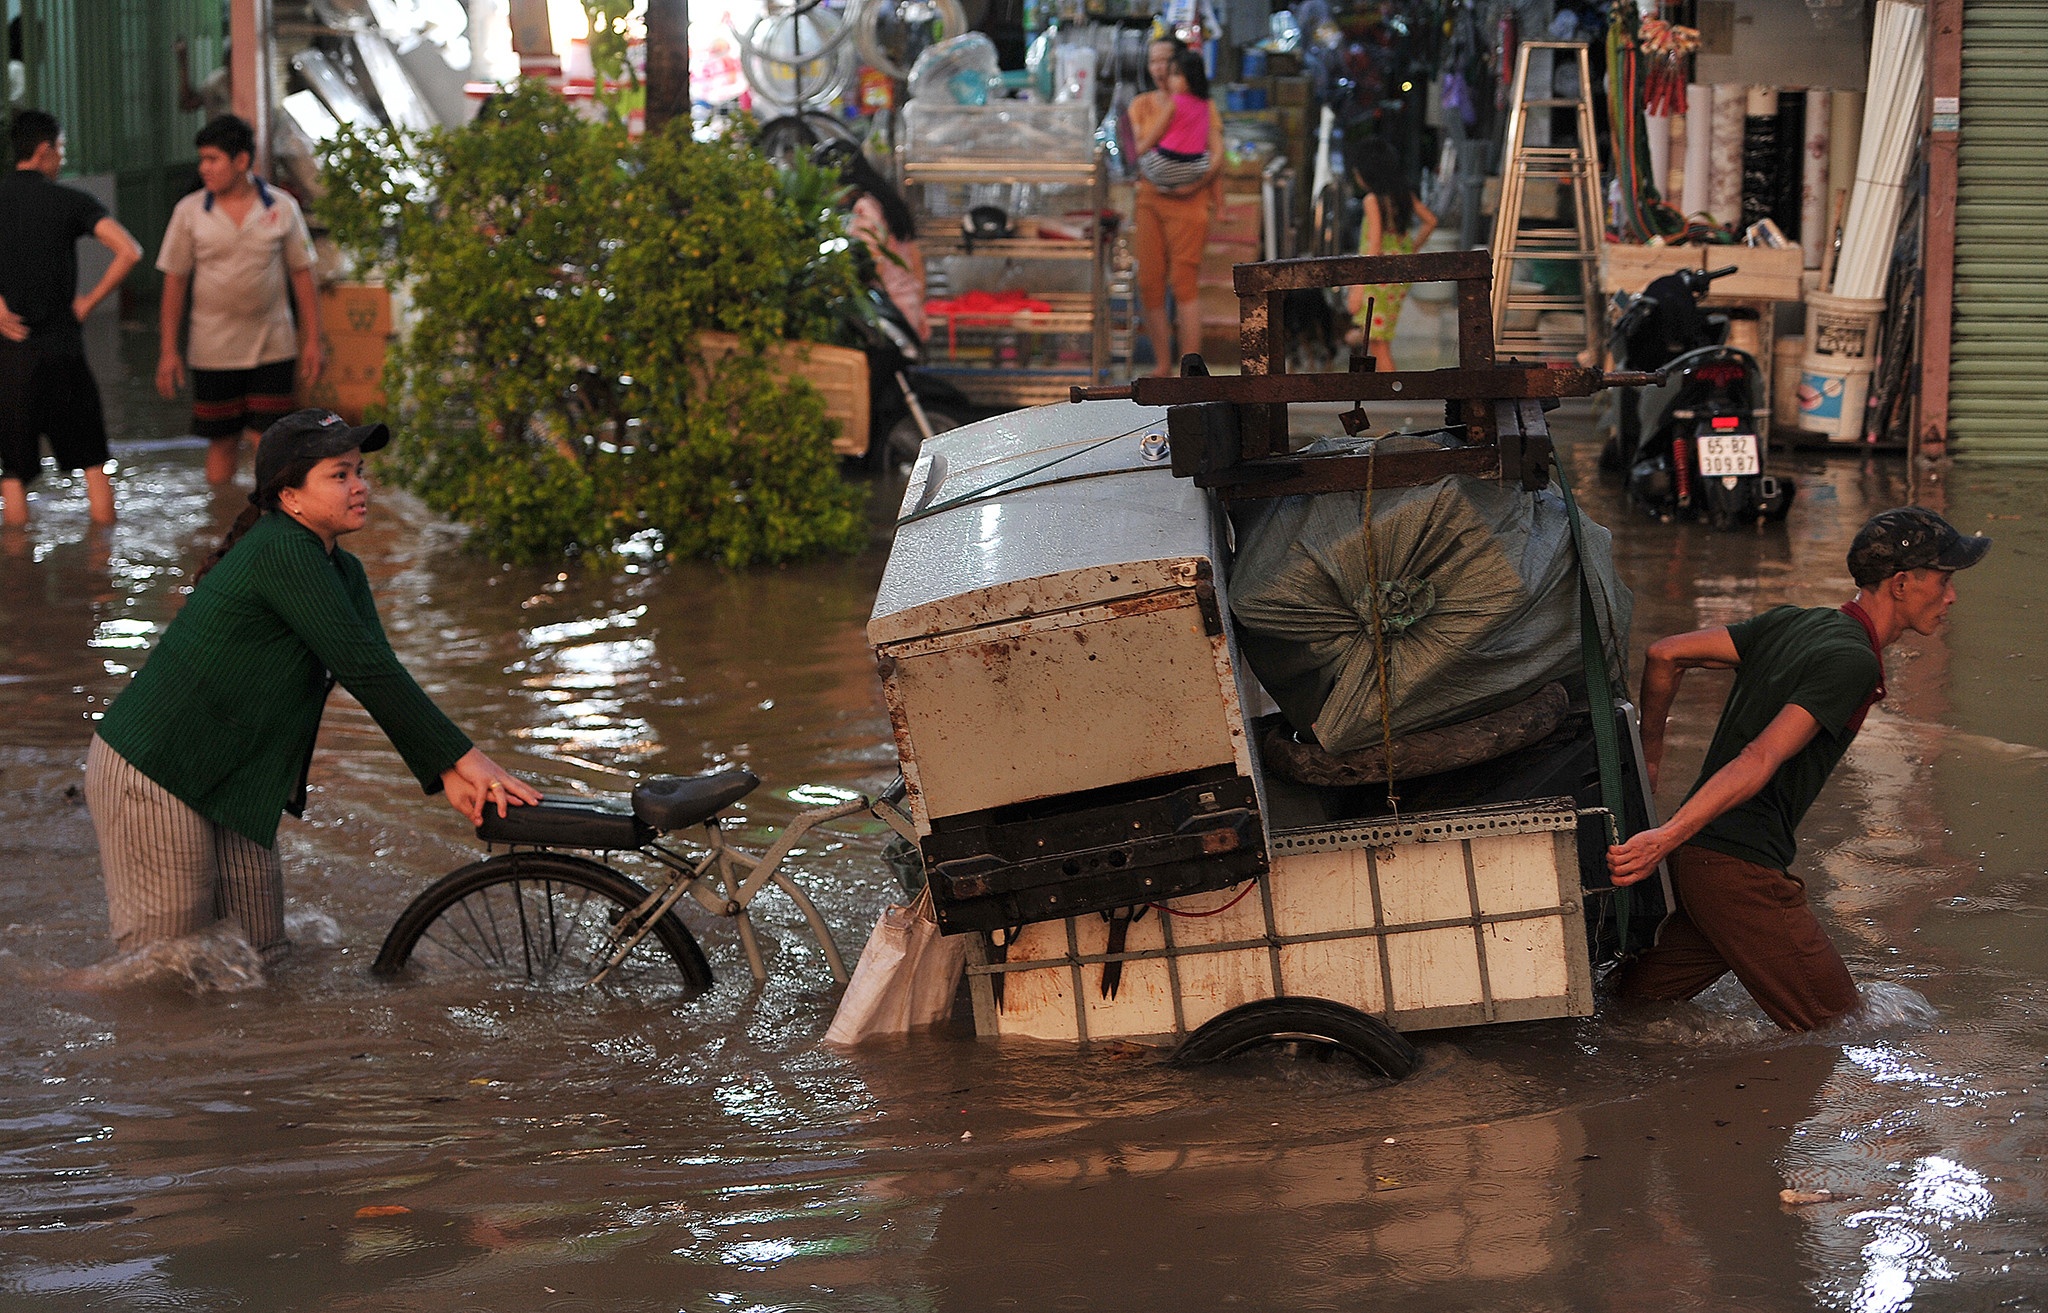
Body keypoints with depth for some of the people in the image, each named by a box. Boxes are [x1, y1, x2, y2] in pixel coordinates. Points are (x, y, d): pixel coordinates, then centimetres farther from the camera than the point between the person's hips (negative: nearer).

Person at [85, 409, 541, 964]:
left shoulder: (341, 572, 8)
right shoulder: (281, 553, -22)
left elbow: (378, 676, -1)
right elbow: (366, 670, -25)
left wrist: (446, 774, -14)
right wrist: (463, 757, -22)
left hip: (230, 784, 10)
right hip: (153, 773, -10)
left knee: (259, 959, 12)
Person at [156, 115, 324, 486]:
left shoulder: (282, 208, 0)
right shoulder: (189, 212, 0)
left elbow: (301, 275, 6)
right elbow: (174, 281, 4)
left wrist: (312, 340, 2)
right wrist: (168, 350, 0)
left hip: (273, 348, 0)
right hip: (214, 353, 0)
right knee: (222, 442, 5)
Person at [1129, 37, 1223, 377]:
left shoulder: (1200, 103, 4)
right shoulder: (1141, 104, 14)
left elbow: (1217, 155, -3)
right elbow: (1141, 146, -1)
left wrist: (1194, 185, -16)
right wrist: (1171, 106, -7)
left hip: (1187, 199, -4)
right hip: (1149, 196, 4)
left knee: (1184, 282, -10)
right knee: (1149, 284, 1)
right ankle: (1162, 364, 9)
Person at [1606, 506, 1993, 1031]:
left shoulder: (1792, 623, 12)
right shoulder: (1853, 660, -14)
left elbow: (1665, 655, 12)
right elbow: (1762, 760, -23)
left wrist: (1649, 753, 25)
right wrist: (1666, 838, -31)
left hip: (1696, 853, 9)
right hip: (1740, 869, -9)